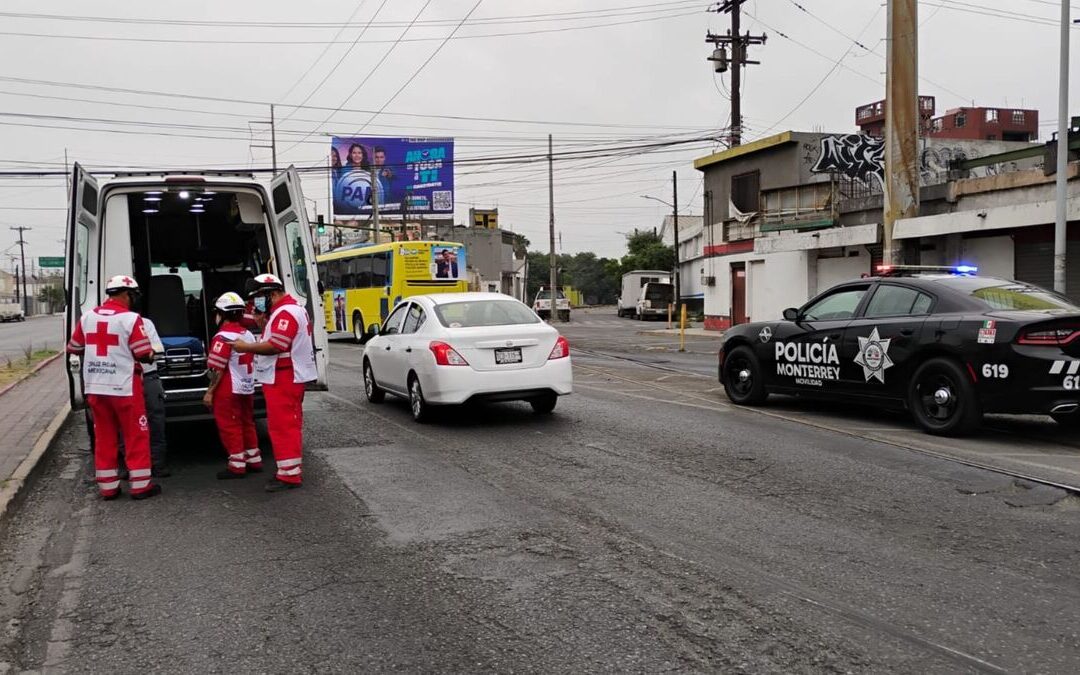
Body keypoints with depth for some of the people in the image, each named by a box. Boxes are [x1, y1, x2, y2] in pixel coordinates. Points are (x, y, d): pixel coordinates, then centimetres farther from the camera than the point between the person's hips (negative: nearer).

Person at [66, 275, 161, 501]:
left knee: (104, 437, 13)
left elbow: (73, 349, 15)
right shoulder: (130, 319, -13)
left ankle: (107, 487, 18)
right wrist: (152, 355, 8)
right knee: (136, 436, 6)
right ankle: (140, 485, 9)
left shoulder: (87, 317, 5)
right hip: (124, 388, -5)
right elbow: (144, 355, -14)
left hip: (95, 388, 5)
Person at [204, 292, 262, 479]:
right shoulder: (248, 335, 7)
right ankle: (254, 460, 22)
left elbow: (217, 369, -18)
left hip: (229, 391, -8)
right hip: (247, 388, 8)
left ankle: (237, 465, 3)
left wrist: (209, 392, -12)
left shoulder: (223, 337, -17)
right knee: (247, 424, 16)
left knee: (229, 427, 0)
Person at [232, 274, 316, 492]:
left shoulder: (285, 313, -16)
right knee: (289, 425, 16)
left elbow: (275, 346, -24)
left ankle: (289, 475, -7)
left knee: (283, 426, -9)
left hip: (283, 379, -11)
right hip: (287, 378, 11)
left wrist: (246, 347, -15)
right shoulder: (289, 310, 19)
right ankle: (293, 470, 24)